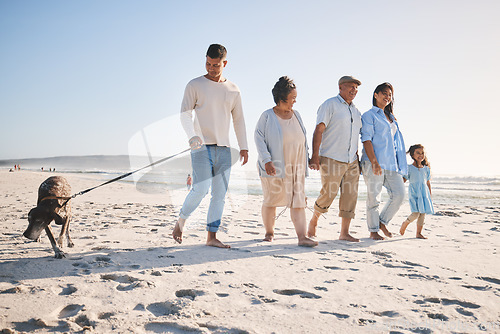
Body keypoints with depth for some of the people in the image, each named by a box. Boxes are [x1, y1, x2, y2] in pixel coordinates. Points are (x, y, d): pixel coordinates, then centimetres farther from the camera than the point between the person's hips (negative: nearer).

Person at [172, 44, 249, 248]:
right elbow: (185, 113, -3)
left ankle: (212, 237, 10)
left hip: (224, 149, 4)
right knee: (201, 189, -15)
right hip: (201, 147, -4)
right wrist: (192, 136, -21)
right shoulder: (195, 85, 3)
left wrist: (243, 147, 11)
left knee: (220, 194, 2)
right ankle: (180, 223, 10)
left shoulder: (233, 90, 13)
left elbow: (238, 120, 18)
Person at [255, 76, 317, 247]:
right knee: (271, 200, 6)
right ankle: (269, 232, 24)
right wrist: (266, 160, -20)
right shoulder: (267, 116, -5)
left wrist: (305, 161, 17)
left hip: (295, 166, 4)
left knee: (298, 201, -4)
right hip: (274, 166, -4)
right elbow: (258, 138, -10)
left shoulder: (296, 115, 11)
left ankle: (302, 236, -7)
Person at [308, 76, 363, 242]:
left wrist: (357, 159, 17)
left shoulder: (356, 111, 19)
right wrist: (315, 156, -19)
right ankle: (314, 220, 21)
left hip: (351, 161, 7)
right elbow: (319, 130, -10)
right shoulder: (330, 105, -3)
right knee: (328, 194, -5)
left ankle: (344, 233, 7)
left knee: (350, 195, 1)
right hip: (332, 159, -6)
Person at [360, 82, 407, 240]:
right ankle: (373, 231, 10)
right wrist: (374, 162, -19)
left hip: (391, 162, 7)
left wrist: (400, 165, 18)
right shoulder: (369, 115, 0)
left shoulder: (391, 118, 23)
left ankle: (382, 222, 17)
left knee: (399, 194, -1)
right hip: (374, 162, -7)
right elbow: (366, 139, -10)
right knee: (374, 197, -3)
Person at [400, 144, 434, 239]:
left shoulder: (426, 169, 12)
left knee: (423, 213, 1)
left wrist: (430, 196, 16)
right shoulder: (409, 168, 0)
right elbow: (403, 180, 3)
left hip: (424, 193, 4)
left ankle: (419, 233, 10)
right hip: (414, 193, -4)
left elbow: (428, 183, 17)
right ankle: (405, 223, 13)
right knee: (416, 213, -15)